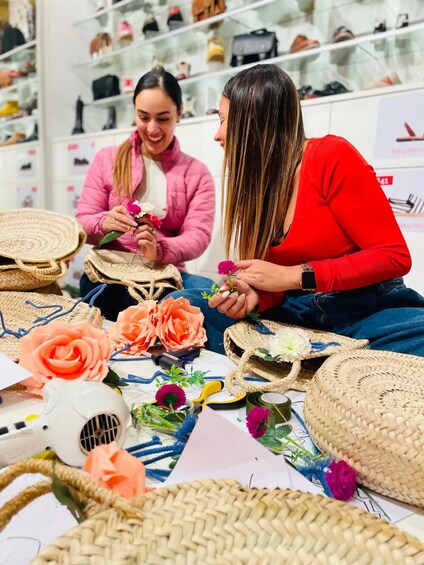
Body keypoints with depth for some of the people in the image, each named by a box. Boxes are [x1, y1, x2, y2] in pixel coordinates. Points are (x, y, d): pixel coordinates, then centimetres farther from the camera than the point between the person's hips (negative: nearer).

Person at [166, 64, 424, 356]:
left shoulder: (331, 156, -9)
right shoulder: (251, 181, 8)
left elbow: (394, 255, -11)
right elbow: (275, 280, 8)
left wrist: (293, 276, -16)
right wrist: (255, 295, -16)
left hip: (369, 310, -4)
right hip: (295, 315, 5)